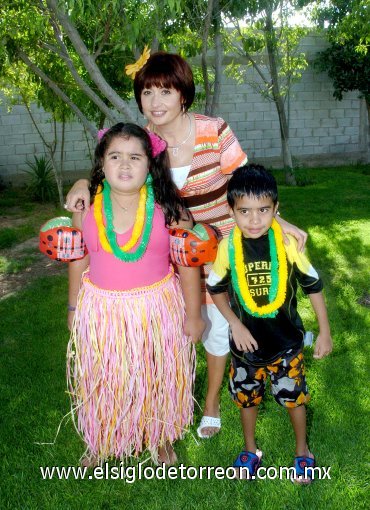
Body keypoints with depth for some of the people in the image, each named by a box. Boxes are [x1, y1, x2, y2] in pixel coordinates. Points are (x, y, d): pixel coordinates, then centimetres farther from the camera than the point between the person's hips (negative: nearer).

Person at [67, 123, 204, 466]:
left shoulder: (167, 207, -14)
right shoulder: (87, 207, -7)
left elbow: (188, 264, -8)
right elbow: (79, 261, 5)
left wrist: (192, 314, -4)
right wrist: (74, 307, 11)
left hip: (156, 308, -1)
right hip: (101, 309, 2)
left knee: (159, 378, 17)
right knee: (102, 380, 17)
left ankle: (160, 439, 46)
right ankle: (102, 442, 46)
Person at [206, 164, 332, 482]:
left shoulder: (287, 243, -18)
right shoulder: (228, 247, -16)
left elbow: (313, 286, -6)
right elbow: (216, 289, 0)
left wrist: (324, 332, -1)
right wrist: (235, 324, -10)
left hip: (286, 342, -1)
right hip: (246, 343, 1)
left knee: (294, 397, 17)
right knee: (247, 397, 20)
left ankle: (302, 450, 44)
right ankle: (250, 449, 47)